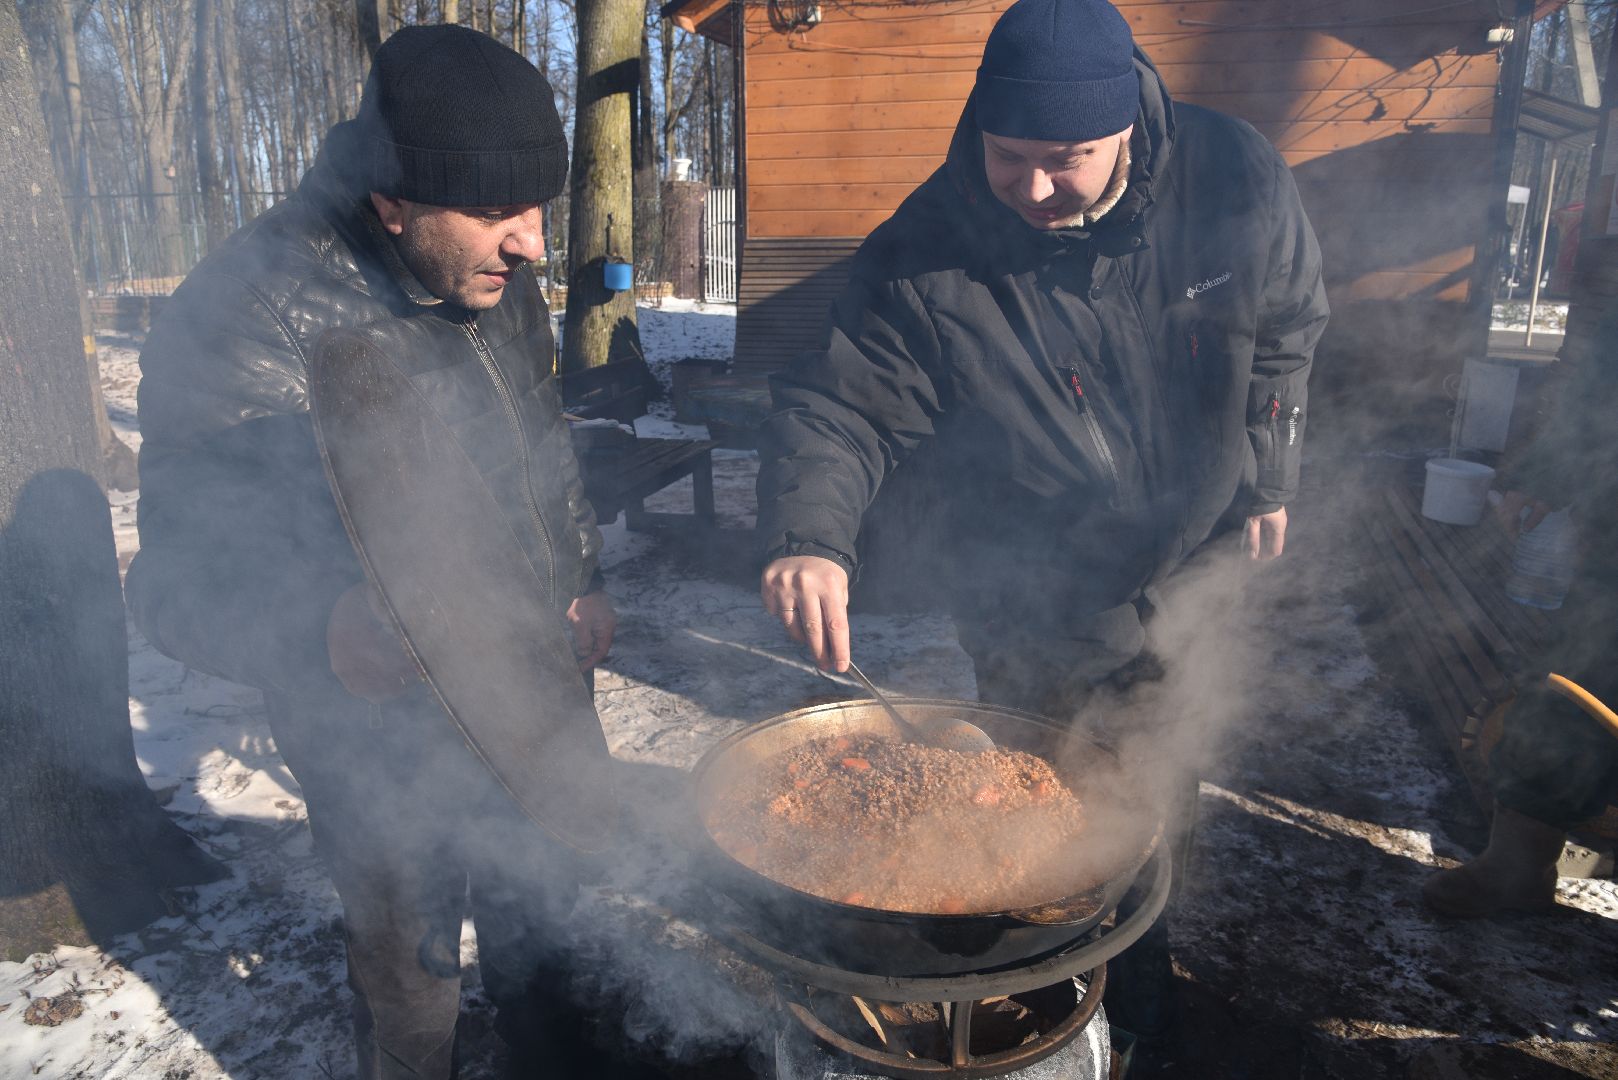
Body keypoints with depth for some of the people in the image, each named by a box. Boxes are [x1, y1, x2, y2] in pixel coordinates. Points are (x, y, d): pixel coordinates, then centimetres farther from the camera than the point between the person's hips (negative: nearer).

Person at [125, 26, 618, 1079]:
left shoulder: (496, 282, -3)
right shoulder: (247, 321, -24)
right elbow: (187, 574, -22)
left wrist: (587, 580, 6)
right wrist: (326, 633, -42)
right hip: (394, 742, -6)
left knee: (545, 899, 27)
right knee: (411, 972, 17)